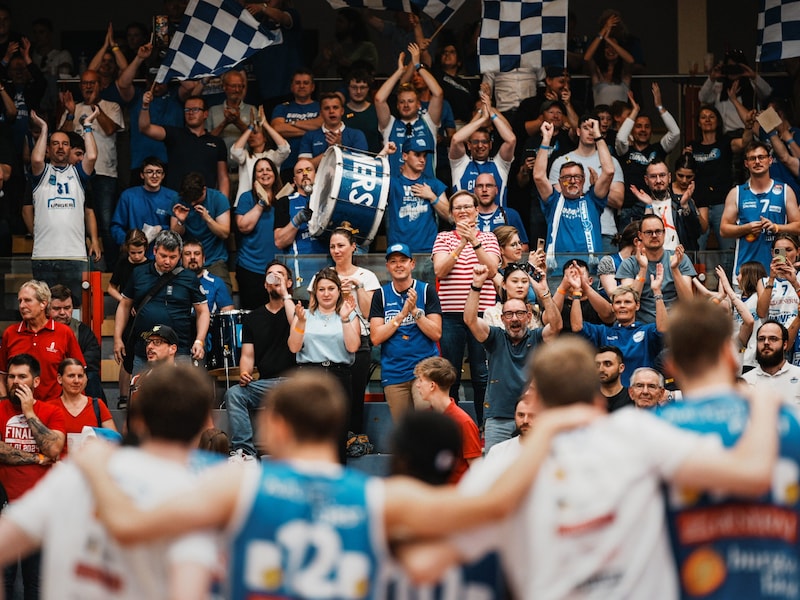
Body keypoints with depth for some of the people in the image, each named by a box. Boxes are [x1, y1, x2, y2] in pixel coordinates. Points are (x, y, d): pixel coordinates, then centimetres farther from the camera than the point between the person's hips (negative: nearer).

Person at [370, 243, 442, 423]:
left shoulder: (427, 291, 3)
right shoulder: (381, 295, 7)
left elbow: (436, 333, -4)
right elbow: (375, 338, -2)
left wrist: (415, 310, -15)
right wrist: (402, 314, -10)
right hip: (394, 373, 2)